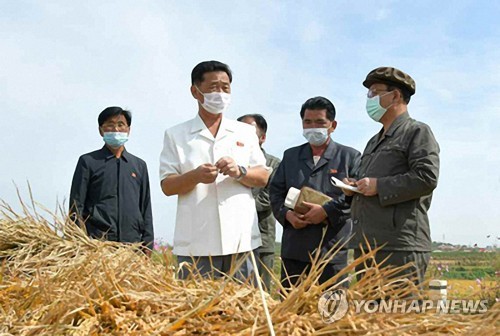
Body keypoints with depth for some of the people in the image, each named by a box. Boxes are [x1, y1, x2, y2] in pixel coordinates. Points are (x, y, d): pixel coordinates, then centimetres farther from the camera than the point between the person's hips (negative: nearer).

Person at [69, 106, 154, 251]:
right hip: (96, 242, -2)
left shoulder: (139, 165, 18)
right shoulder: (88, 161, 9)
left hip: (132, 244, 3)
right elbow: (76, 205, 5)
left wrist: (147, 245, 10)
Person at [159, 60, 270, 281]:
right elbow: (167, 186, 4)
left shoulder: (246, 132, 15)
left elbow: (263, 177, 11)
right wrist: (195, 176, -16)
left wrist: (240, 172, -10)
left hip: (241, 240, 2)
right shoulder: (176, 135, 9)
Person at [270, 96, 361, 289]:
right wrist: (286, 214, -5)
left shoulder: (349, 156, 6)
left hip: (332, 249, -3)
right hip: (293, 249, 3)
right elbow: (276, 192, 14)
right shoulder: (290, 156, 18)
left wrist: (327, 211, -15)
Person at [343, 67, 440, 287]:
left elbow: (427, 178, -15)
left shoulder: (418, 132, -1)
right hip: (366, 245, 8)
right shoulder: (375, 142, 26)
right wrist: (355, 187, 10)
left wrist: (379, 186, -14)